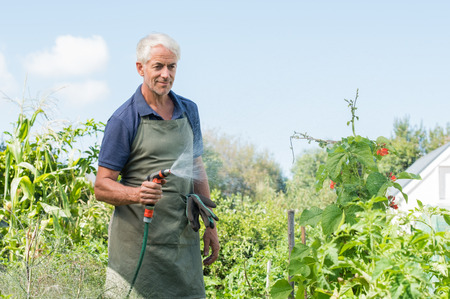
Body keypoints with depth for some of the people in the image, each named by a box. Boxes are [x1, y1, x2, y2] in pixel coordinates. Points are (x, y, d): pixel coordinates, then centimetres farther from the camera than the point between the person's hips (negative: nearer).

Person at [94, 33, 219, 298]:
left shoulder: (189, 111, 12)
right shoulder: (124, 120, -8)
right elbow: (102, 187, -8)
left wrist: (209, 226, 15)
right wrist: (137, 194, -27)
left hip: (184, 239, 5)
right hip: (138, 242, -5)